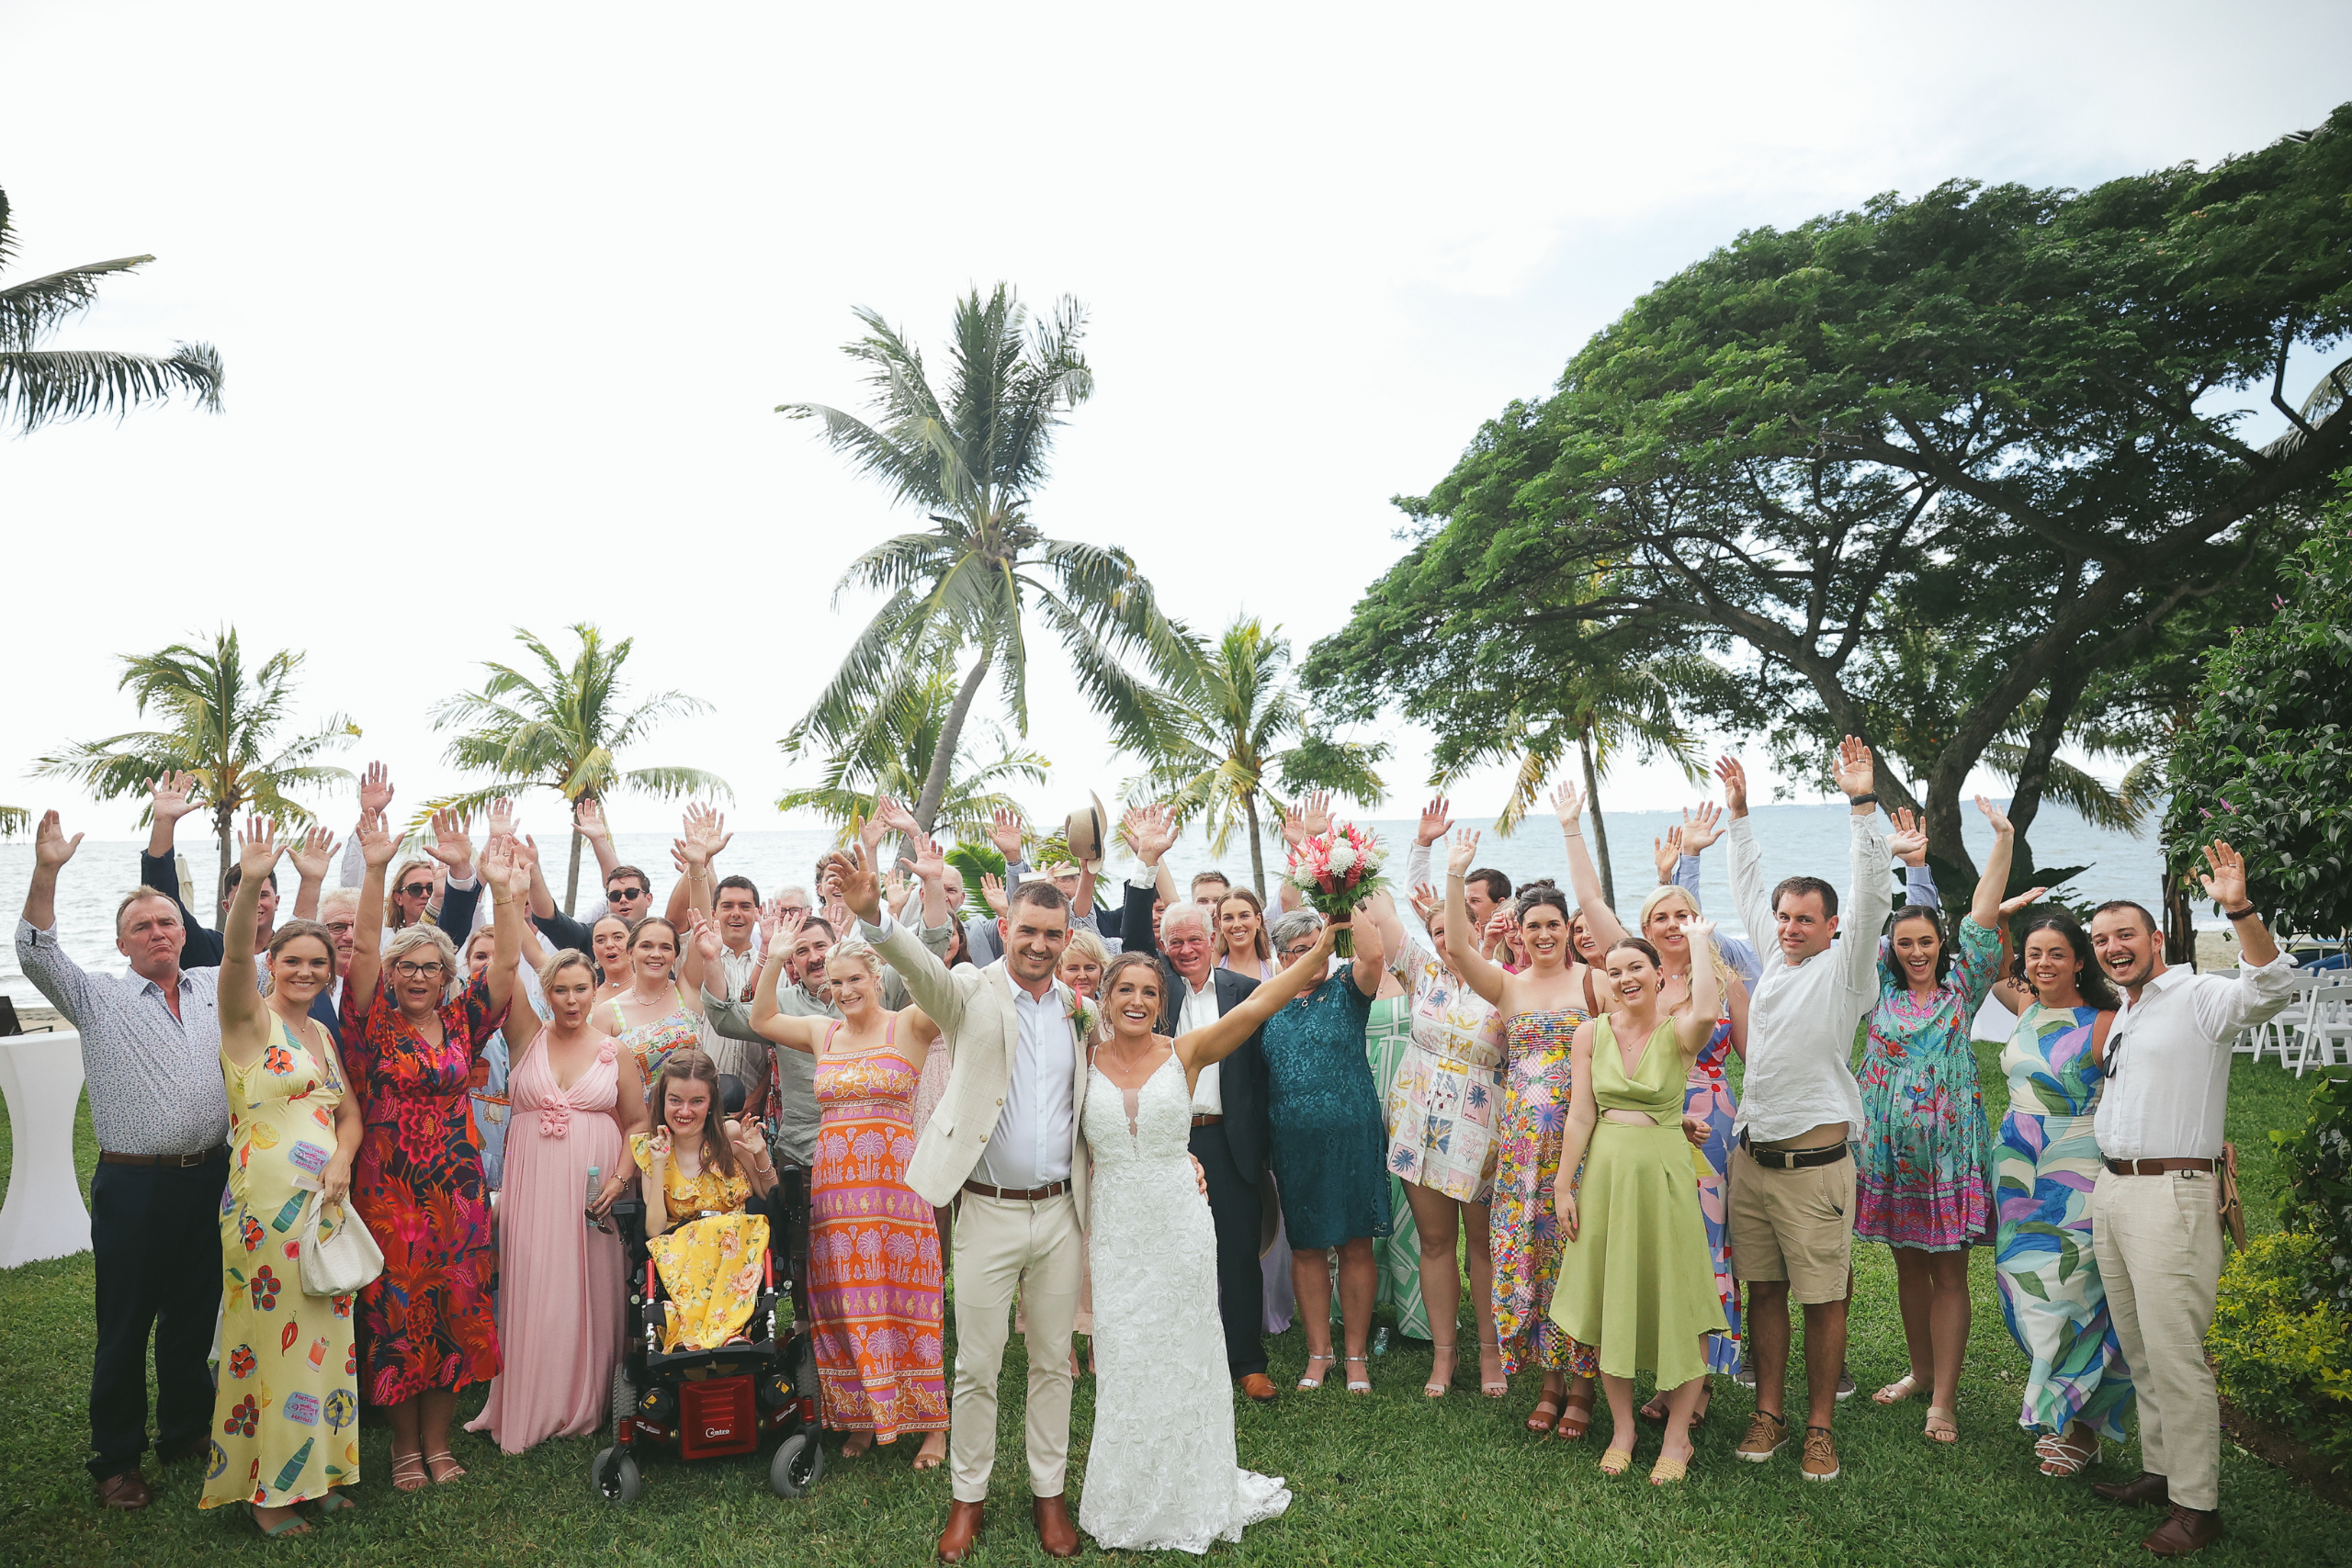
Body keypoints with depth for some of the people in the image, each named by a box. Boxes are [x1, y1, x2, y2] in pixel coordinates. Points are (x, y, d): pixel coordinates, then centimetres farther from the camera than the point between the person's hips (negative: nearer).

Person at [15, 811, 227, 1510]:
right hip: (132, 1185, -3)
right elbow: (36, 955, -10)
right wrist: (46, 873, -20)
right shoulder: (100, 998, 3)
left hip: (208, 1179, 3)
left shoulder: (217, 988, 11)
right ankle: (116, 1460, 17)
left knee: (194, 1315, 15)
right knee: (125, 1326, 4)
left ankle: (186, 1431, 29)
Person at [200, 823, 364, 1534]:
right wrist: (250, 885, -43)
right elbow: (233, 956, -26)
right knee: (272, 1337, 1)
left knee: (322, 1336, 13)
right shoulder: (251, 1018, -6)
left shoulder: (321, 1034, 14)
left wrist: (343, 1160, -4)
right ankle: (265, 1489, 15)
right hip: (267, 1203, -7)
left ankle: (313, 1471, 26)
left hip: (325, 1203, 7)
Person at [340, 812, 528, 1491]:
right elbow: (362, 948, -15)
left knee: (452, 1313, 7)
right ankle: (405, 1446, 20)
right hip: (388, 1188, -2)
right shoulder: (374, 1023, -2)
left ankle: (437, 1441, 22)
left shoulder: (460, 1022, 5)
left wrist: (503, 889, -16)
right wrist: (375, 871, -27)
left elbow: (507, 959, -4)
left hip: (457, 1189, 3)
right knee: (397, 1315, 4)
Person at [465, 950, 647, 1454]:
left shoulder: (615, 1053, 4)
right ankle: (527, 1407, 15)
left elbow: (638, 1122, 6)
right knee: (531, 1291, 2)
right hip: (532, 1183, 0)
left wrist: (621, 1178, -5)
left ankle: (583, 1403, 19)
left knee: (586, 1291, 4)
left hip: (591, 1188, 0)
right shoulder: (528, 1039, 6)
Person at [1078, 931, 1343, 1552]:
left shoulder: (1184, 1053, -6)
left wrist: (1317, 954, -26)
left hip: (1179, 1227, -1)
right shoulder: (1085, 1059, -1)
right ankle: (1128, 1504, 29)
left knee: (1182, 1359, 12)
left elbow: (1253, 1008, -16)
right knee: (1122, 1366, 10)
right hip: (1114, 1231, 1)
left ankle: (1192, 1497, 31)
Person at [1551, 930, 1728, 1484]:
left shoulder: (1678, 1032, -6)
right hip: (1604, 1170, 3)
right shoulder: (1592, 1033, 2)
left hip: (1664, 1172, -3)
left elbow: (1706, 1013, -32)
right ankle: (1622, 1428, 25)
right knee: (1608, 1299, 9)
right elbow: (1580, 1115, 3)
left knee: (1674, 1303, 3)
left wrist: (1699, 942, -19)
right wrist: (1563, 1185, 1)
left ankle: (1677, 1437, 19)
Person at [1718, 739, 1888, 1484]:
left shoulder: (1844, 968, -4)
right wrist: (1739, 814, 24)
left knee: (1823, 1297, 3)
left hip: (1813, 1162, -5)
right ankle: (1768, 1414, 22)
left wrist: (1863, 803, -21)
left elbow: (1872, 897, -15)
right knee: (1763, 1290, 11)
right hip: (1751, 1155, 5)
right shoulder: (1772, 957, 11)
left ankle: (1820, 1426, 15)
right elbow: (1749, 891, 23)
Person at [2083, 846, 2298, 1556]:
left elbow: (2272, 986, -29)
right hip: (2110, 1190, 8)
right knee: (2138, 1350, 15)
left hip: (2169, 1194, -8)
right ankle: (2159, 1470, 27)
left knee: (2174, 1353, -6)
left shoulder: (2198, 998, -7)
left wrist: (2240, 910, -38)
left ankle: (2196, 1504, 4)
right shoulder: (2120, 1015, 18)